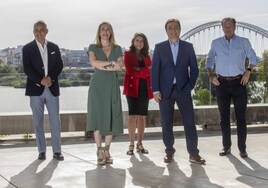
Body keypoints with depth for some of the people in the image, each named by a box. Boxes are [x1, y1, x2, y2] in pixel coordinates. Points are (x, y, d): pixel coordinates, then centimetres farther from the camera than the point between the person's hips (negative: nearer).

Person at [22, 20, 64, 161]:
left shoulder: (54, 47, 11)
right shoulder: (28, 48, 3)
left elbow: (59, 65, 5)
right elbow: (27, 68, -6)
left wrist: (50, 78, -11)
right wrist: (40, 80, -15)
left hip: (52, 88, 2)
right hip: (36, 89, -2)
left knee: (55, 121, 1)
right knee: (38, 122, 3)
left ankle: (57, 151, 7)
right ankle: (42, 151, 11)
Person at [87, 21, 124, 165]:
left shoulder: (117, 49, 13)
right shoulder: (93, 47, 8)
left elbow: (120, 67, -2)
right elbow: (93, 63, -10)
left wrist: (104, 67, -9)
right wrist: (111, 63, -9)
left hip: (112, 85, 2)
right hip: (97, 85, -2)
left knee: (111, 117, -1)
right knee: (97, 117, -7)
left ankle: (107, 151, 6)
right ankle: (99, 151, -3)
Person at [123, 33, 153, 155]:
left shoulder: (147, 57, 18)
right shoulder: (128, 54, 6)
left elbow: (151, 72, 4)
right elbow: (129, 71, -7)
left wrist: (139, 69, -10)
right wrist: (145, 71, -5)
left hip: (144, 88, 4)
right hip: (133, 87, -4)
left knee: (142, 117, 3)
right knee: (133, 116, -9)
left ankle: (140, 144, 9)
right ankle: (131, 145, -5)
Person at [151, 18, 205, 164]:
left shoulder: (188, 47, 7)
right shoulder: (159, 47, 5)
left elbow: (194, 69, 8)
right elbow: (154, 70, 2)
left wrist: (190, 86, -3)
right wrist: (155, 90, -6)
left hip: (183, 90, 0)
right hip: (165, 90, 0)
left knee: (189, 122, -3)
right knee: (167, 123, 4)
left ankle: (193, 153, 3)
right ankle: (169, 152, 15)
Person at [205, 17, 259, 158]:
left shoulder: (243, 42, 4)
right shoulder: (216, 43, 7)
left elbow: (253, 58, 9)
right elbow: (209, 61, 14)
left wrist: (248, 70, -7)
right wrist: (211, 74, -2)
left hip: (239, 83, -1)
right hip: (222, 83, 1)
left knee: (241, 116, -1)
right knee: (224, 116, 6)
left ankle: (242, 148, 3)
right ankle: (226, 147, 14)